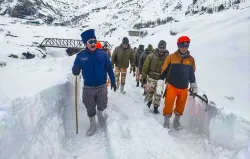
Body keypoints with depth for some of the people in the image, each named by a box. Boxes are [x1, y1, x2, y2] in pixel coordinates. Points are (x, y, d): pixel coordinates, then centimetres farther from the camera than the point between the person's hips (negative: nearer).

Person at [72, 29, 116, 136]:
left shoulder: (102, 53, -9)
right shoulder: (80, 56, -9)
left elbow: (109, 68, -1)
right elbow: (75, 72, -5)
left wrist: (113, 81, -1)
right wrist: (75, 70, -29)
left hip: (102, 86, 0)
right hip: (88, 87, 0)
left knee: (102, 105, 15)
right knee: (90, 108, 14)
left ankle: (99, 113, 51)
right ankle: (93, 125, 38)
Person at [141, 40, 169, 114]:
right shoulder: (151, 56, -11)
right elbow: (145, 67, -5)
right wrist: (144, 77, -5)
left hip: (160, 79, 0)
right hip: (151, 78, 0)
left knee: (158, 94, 4)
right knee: (149, 91, 12)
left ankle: (156, 107, 22)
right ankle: (149, 100, 42)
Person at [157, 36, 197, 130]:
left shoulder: (191, 59, 5)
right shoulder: (171, 57, -5)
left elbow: (192, 74, 15)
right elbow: (164, 71, -3)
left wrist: (194, 86, 15)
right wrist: (160, 83, -7)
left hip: (184, 87, 3)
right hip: (171, 86, -3)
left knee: (181, 105, 12)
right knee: (169, 104, -5)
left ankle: (176, 121, 33)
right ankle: (166, 121, 15)